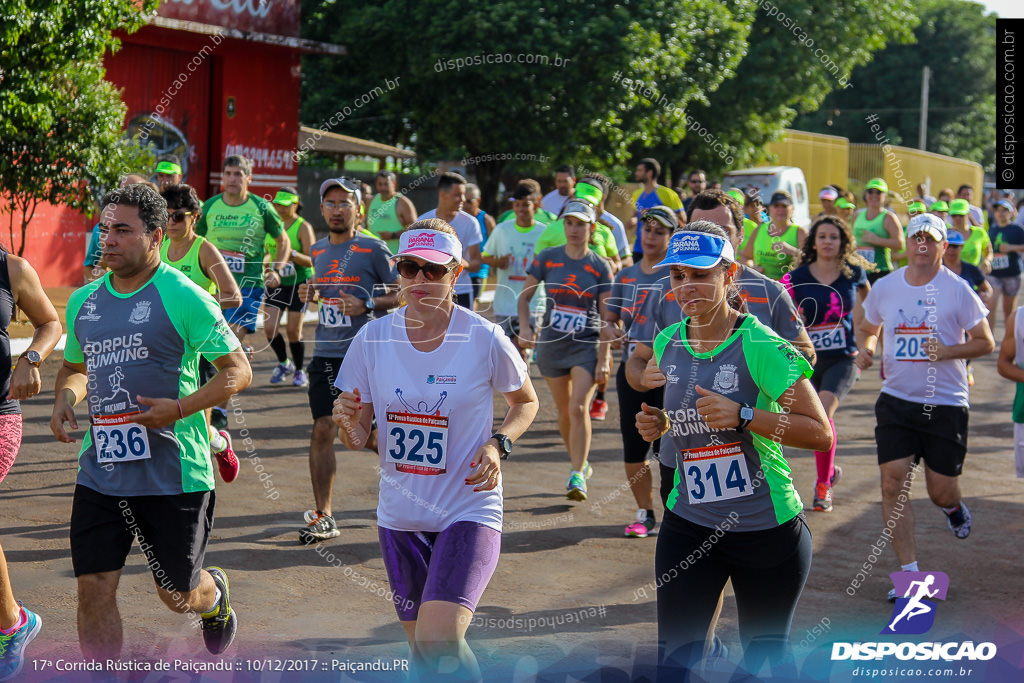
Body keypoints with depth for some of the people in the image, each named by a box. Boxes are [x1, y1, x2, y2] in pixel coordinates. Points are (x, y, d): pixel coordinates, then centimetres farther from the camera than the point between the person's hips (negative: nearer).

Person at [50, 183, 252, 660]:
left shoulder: (183, 297, -9)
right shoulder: (83, 301, 9)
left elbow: (238, 371, -7)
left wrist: (179, 409, -21)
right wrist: (65, 397, 2)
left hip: (172, 474, -4)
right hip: (99, 472, 4)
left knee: (178, 595, 11)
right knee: (94, 592, -2)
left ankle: (216, 594, 47)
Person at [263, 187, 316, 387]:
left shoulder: (303, 227, -9)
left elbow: (310, 261, -14)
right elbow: (266, 251, 20)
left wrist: (292, 253, -30)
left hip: (299, 283, -4)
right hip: (276, 282, 4)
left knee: (293, 330, -3)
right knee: (270, 328, -5)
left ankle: (299, 371, 17)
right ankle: (284, 363, 21)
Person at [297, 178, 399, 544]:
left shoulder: (374, 249, -4)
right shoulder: (317, 250, 13)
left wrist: (367, 305, -15)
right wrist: (310, 294, 7)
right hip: (325, 354, 5)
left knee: (370, 433, 0)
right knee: (322, 430, -2)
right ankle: (322, 515, 5)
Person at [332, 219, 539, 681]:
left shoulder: (485, 340, -11)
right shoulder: (372, 338, -4)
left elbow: (526, 402, 8)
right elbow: (358, 439, 3)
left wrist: (498, 444, -11)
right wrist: (348, 422, -20)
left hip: (469, 510, -4)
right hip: (399, 517, 4)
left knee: (438, 642, -22)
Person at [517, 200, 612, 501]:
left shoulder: (600, 267, -3)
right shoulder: (546, 259, 0)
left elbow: (607, 317, -3)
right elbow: (524, 296, 8)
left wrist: (604, 358, -8)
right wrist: (525, 328, -10)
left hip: (587, 345, -2)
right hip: (552, 344, 2)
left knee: (578, 408, -16)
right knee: (564, 411, 10)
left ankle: (577, 476, -8)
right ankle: (581, 464, 30)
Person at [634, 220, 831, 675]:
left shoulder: (760, 345, -16)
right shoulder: (667, 343, 2)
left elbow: (820, 433, -17)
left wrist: (742, 415, -27)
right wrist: (657, 426, -3)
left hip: (768, 530, -4)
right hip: (688, 526, 4)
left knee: (764, 657, 15)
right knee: (672, 661, 4)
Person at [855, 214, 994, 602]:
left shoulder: (956, 289, -6)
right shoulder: (884, 288, 3)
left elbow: (985, 343, -3)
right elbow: (867, 328, 20)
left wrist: (947, 352, -20)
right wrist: (865, 349, -2)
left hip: (946, 403, -2)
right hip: (896, 399, 2)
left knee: (941, 492, 4)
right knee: (893, 483, -9)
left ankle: (954, 508, 44)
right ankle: (910, 574, 0)